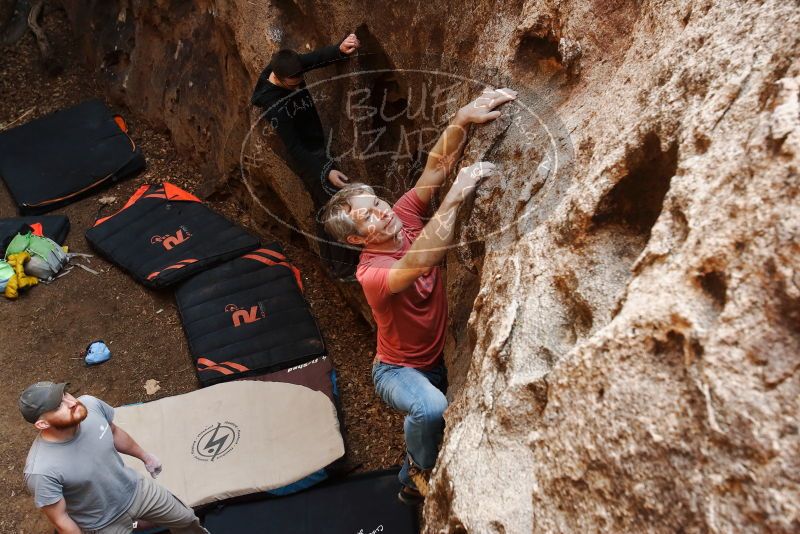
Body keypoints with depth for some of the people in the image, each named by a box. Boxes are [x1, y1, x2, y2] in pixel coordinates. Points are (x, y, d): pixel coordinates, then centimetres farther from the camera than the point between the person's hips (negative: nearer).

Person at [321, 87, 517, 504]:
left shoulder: (404, 216, -12)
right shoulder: (371, 274, -30)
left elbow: (437, 164, -18)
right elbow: (418, 264, -50)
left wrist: (462, 119, -35)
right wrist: (455, 197, -50)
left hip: (442, 359, 7)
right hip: (398, 369, -7)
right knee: (431, 409, -35)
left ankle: (410, 483, 25)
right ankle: (421, 472, -2)